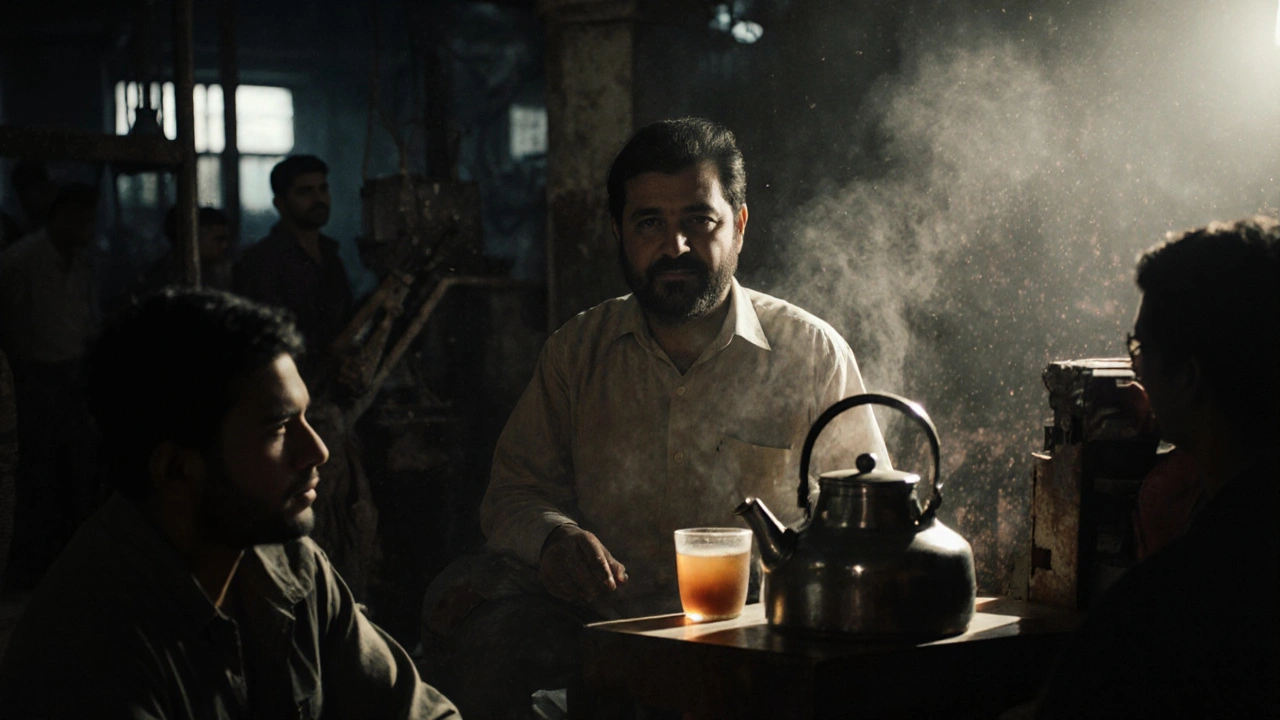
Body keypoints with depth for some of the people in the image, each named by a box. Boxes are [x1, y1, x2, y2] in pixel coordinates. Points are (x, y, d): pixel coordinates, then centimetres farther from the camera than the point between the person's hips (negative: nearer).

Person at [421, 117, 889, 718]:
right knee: (470, 595, -23)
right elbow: (516, 490, 12)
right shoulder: (575, 352, 11)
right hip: (593, 618, 3)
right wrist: (552, 539, -13)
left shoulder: (814, 354, 2)